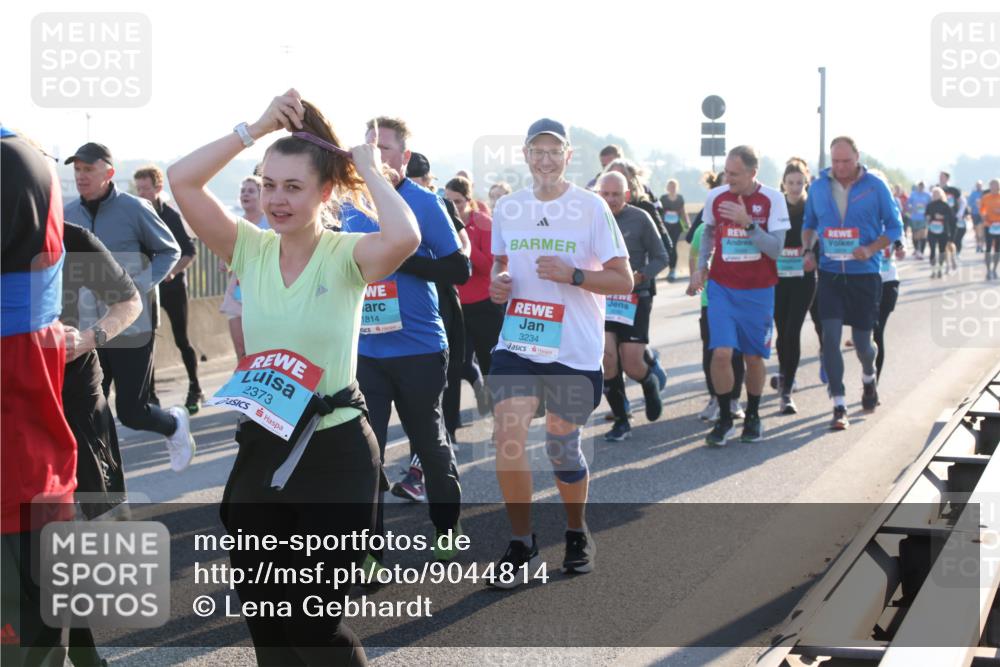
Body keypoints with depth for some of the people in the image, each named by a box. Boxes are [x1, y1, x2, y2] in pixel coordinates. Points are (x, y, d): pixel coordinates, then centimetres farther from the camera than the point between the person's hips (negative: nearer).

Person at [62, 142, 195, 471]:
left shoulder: (134, 208, -8)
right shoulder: (67, 214, 4)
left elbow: (170, 251, -1)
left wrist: (137, 287, -14)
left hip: (131, 329, -4)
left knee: (131, 413, 3)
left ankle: (175, 423, 35)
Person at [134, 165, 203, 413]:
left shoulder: (171, 215, -10)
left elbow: (189, 252, -12)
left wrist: (172, 271, -23)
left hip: (172, 286, -4)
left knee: (181, 339, 2)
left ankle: (195, 390, 17)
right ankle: (150, 394, 9)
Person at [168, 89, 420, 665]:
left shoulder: (345, 255, -10)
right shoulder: (249, 249, 2)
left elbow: (405, 237, -33)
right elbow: (181, 180, -9)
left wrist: (369, 171, -17)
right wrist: (257, 129, -9)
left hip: (335, 448, -5)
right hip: (262, 444, 5)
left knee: (313, 619, 0)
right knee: (264, 615, 13)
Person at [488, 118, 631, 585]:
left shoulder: (591, 207, -6)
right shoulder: (507, 208, 6)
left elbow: (623, 281, -6)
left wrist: (571, 275, -21)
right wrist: (497, 281, -2)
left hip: (574, 351, -3)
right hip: (517, 343, 3)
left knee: (562, 447, 6)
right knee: (507, 438, -12)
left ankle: (577, 533, 33)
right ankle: (521, 545, 4)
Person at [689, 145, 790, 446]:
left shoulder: (772, 199, -9)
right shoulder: (716, 197, -1)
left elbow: (776, 249, -14)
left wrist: (748, 222, -25)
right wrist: (701, 266, 9)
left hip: (758, 291, -1)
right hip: (722, 287, 1)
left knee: (754, 357, 7)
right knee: (721, 353, -12)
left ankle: (753, 417, 28)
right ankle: (724, 419, 4)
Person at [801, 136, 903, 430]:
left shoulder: (875, 186, -5)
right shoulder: (818, 187, 3)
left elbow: (894, 227, -1)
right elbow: (809, 223, 16)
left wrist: (870, 249, -17)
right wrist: (807, 251, -1)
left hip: (864, 274, -1)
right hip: (830, 273, 1)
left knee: (862, 341, 7)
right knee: (830, 337, -10)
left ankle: (869, 378, 42)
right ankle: (839, 406, -4)